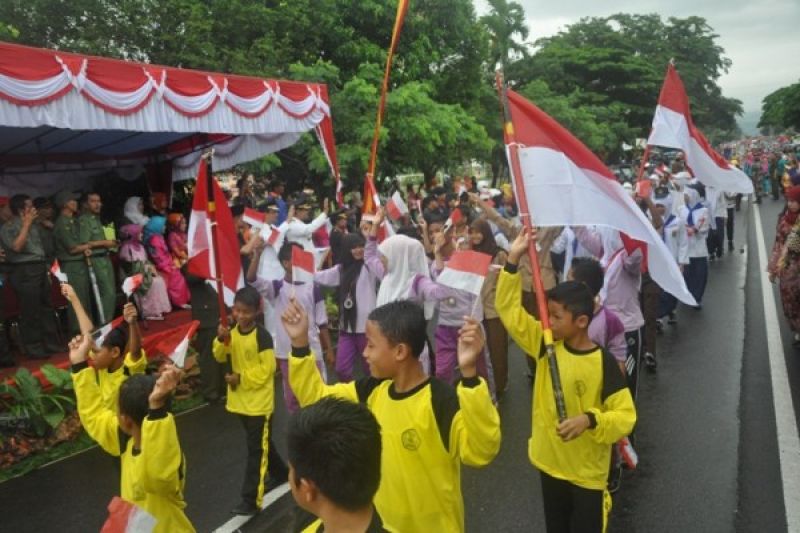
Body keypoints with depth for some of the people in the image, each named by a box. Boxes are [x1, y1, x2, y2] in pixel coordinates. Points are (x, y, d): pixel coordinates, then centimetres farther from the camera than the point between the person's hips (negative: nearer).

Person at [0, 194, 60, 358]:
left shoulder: (34, 225, 14)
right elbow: (16, 247, -21)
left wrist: (46, 267, 15)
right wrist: (26, 224, -15)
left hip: (40, 269, 7)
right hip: (24, 272, -7)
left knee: (47, 308, 11)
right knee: (30, 312, -3)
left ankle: (50, 344, 20)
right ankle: (33, 348, 6)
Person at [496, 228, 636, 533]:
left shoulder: (603, 363, -20)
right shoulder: (546, 344, -8)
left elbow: (626, 417, -18)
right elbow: (509, 310, -10)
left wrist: (590, 420, -37)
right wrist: (513, 260, -19)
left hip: (587, 472, -5)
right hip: (549, 462, 5)